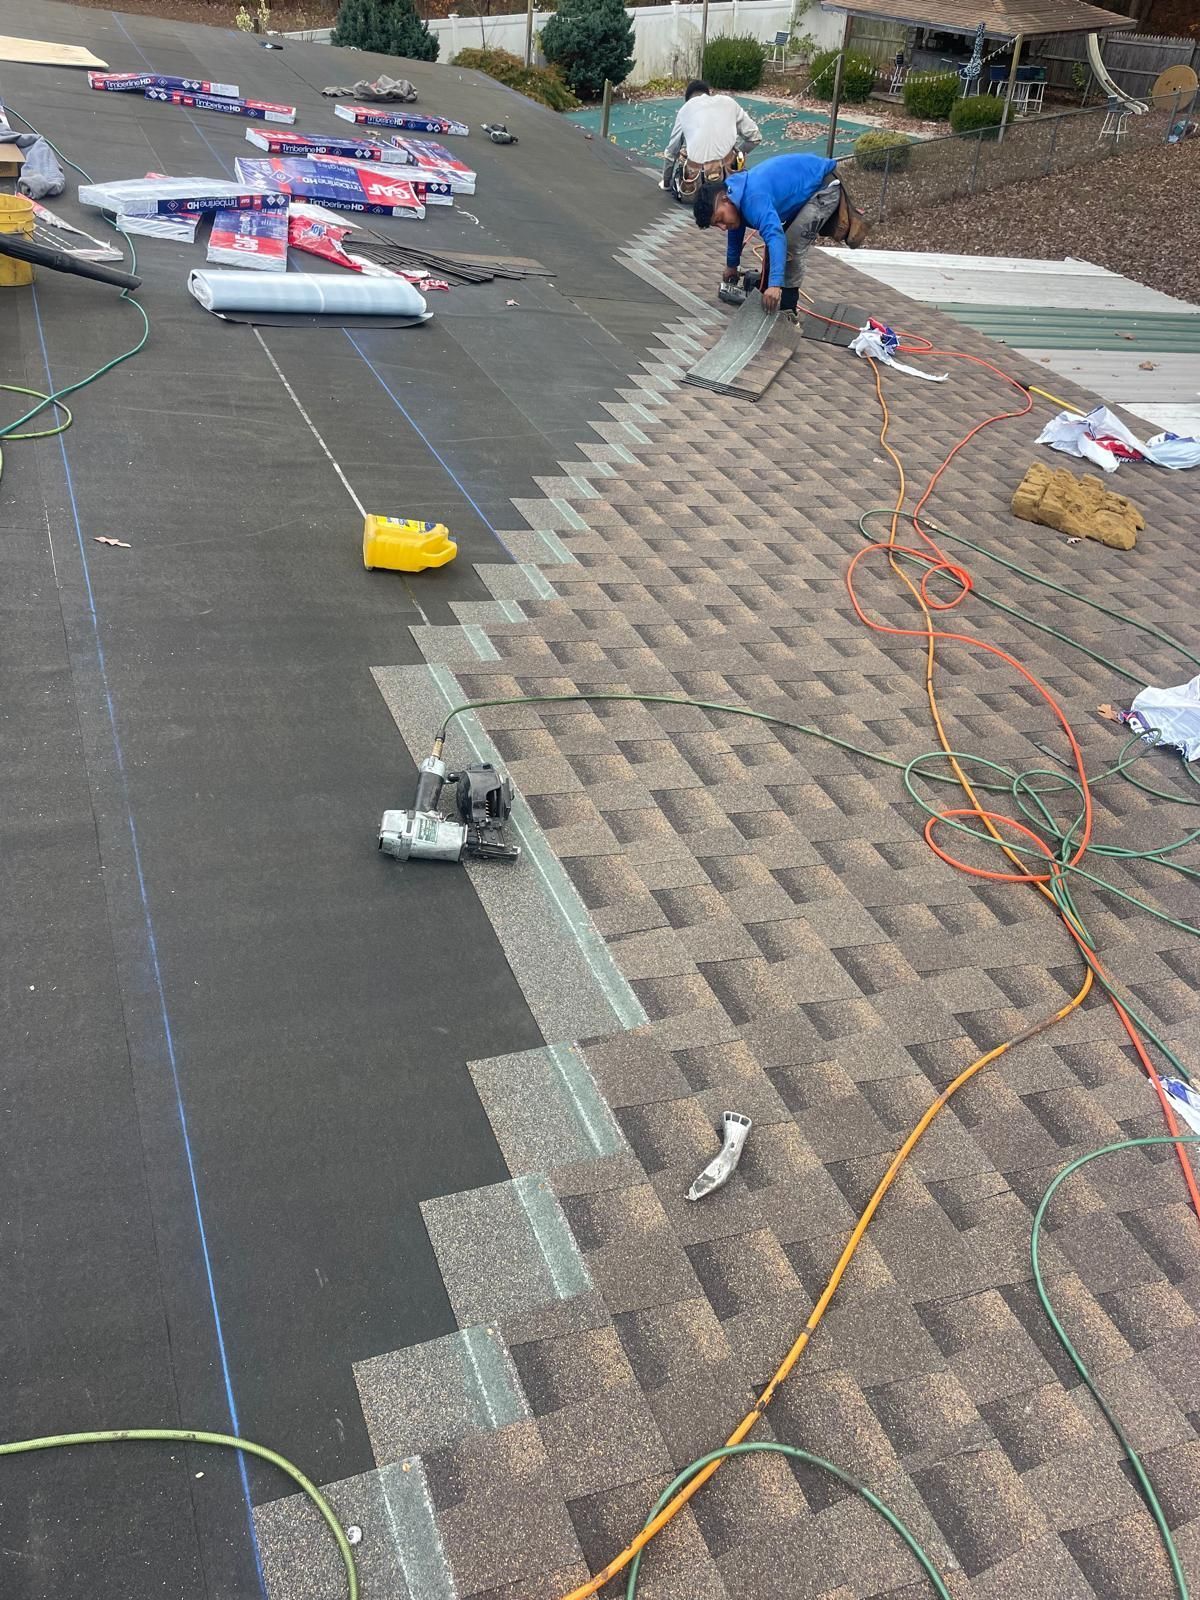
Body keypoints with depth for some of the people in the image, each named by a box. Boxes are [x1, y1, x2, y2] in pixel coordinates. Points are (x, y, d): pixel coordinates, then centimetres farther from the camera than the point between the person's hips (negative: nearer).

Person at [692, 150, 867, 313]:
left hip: (825, 185, -10)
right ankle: (767, 302, 27)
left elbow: (775, 237, -47)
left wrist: (775, 284, -56)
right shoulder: (736, 197, -4)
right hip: (806, 187, 10)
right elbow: (736, 231, 17)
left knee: (791, 247, -19)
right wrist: (731, 265, 32)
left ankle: (786, 310, -10)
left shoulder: (754, 199, -34)